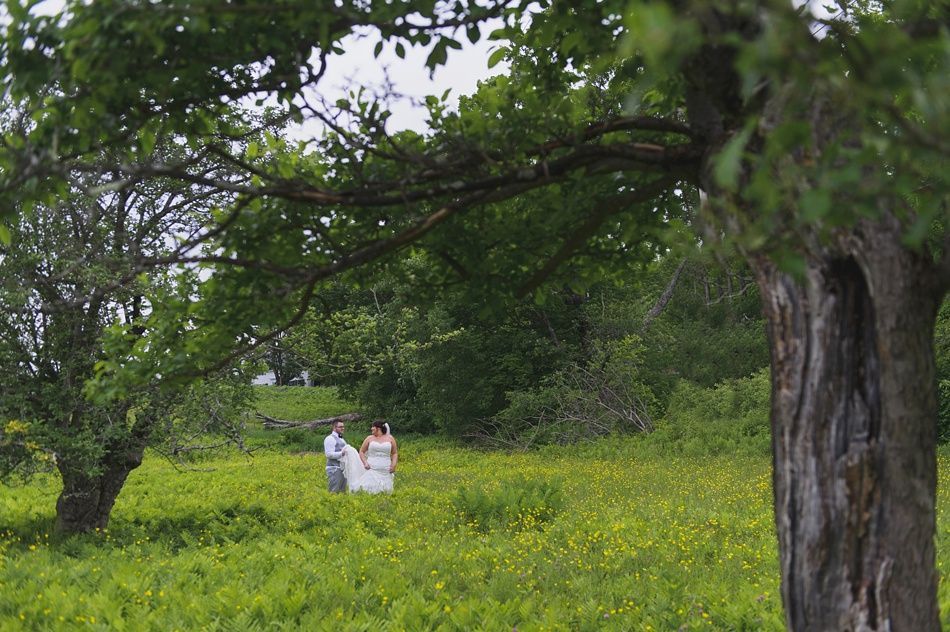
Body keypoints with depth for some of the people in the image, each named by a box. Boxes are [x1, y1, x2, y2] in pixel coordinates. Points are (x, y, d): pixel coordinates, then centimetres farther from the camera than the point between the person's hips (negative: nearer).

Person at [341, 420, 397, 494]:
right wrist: (365, 463, -4)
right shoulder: (370, 439, 8)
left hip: (385, 472, 0)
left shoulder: (390, 438, 8)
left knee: (384, 492, -3)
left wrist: (393, 465, -2)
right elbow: (361, 452, 12)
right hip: (372, 470, 0)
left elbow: (395, 453, 12)